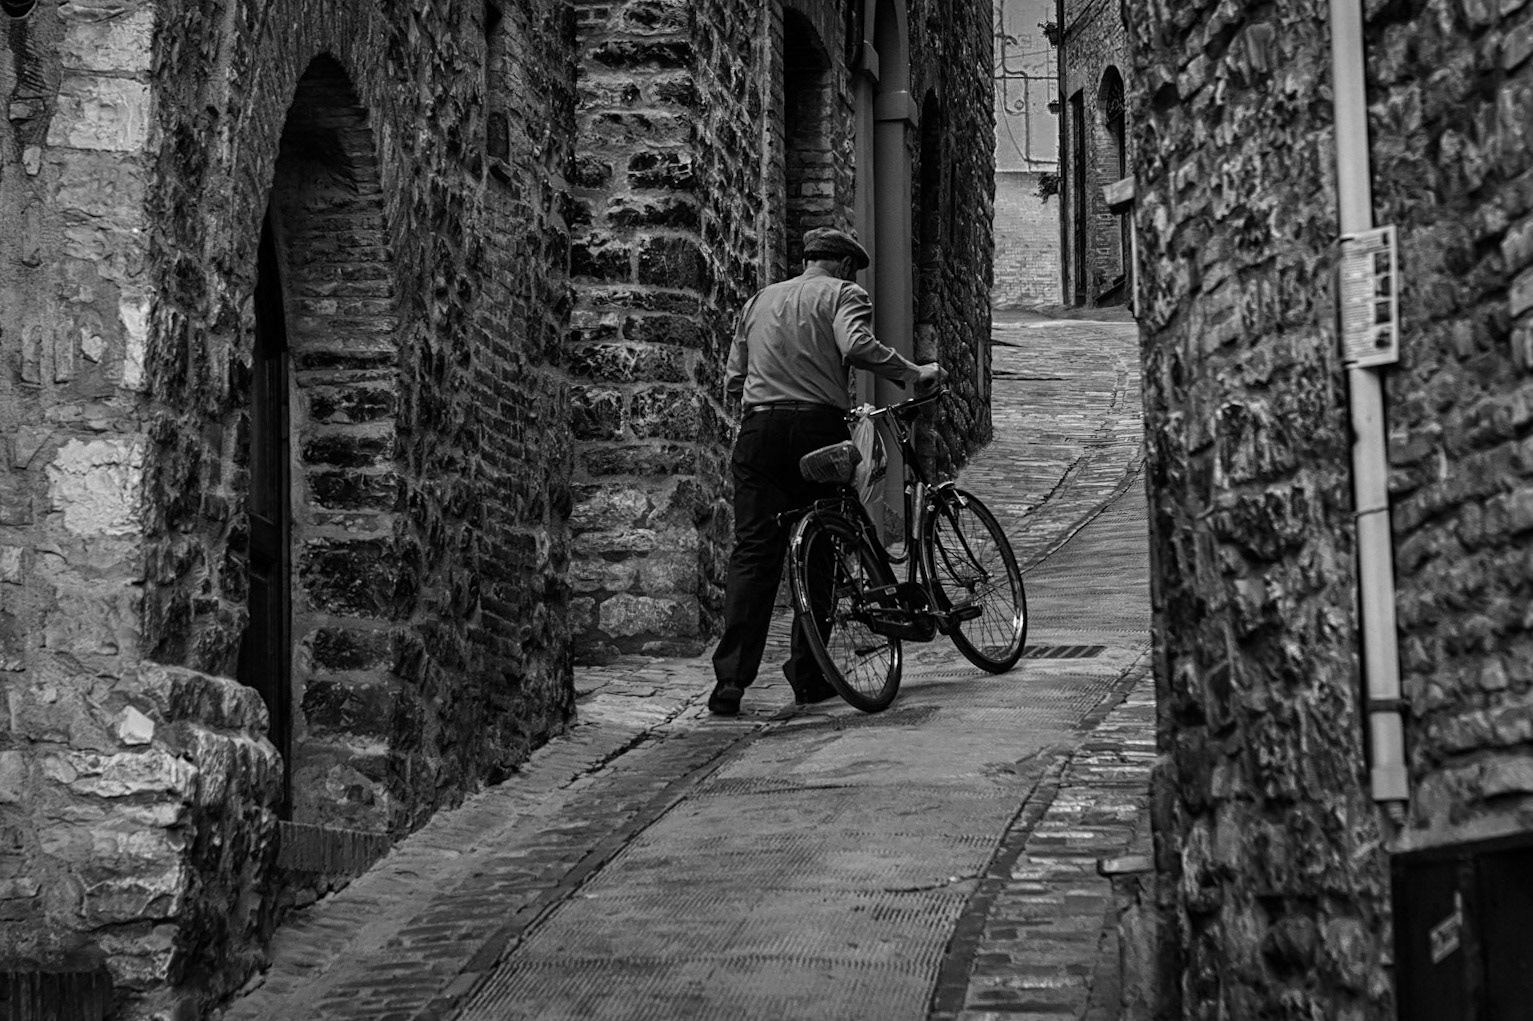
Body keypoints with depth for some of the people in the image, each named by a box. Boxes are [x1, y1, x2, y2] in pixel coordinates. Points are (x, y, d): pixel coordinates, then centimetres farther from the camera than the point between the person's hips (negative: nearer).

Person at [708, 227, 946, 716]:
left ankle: (731, 680, -10)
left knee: (754, 552, 0)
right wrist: (915, 373, -7)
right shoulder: (842, 294, 7)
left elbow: (733, 381, 21)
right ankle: (808, 675, 7)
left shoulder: (760, 300, 23)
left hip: (760, 427, 4)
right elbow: (857, 346, -15)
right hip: (819, 425, -4)